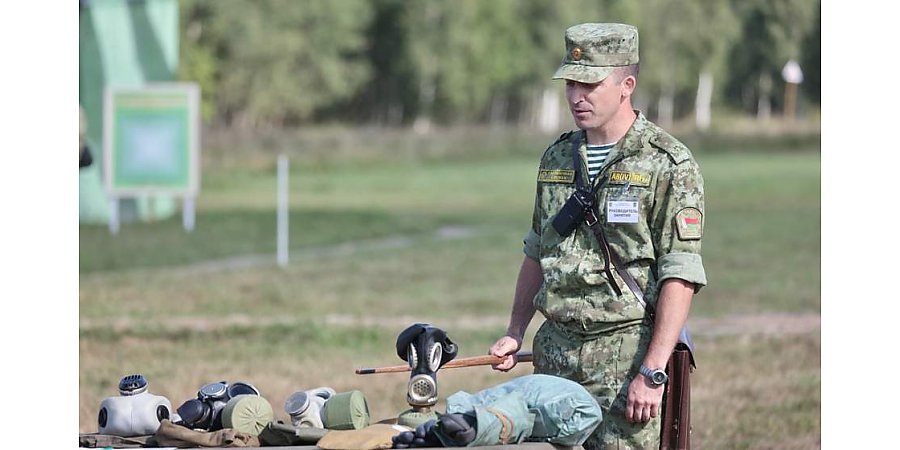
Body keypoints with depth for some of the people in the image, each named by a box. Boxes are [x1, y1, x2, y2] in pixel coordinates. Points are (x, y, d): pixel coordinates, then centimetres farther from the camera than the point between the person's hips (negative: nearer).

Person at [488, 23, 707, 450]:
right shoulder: (557, 157, 13)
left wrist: (652, 374, -18)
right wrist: (515, 333, 15)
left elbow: (680, 278, -12)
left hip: (625, 355, -6)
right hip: (554, 351, 6)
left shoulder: (669, 165, -7)